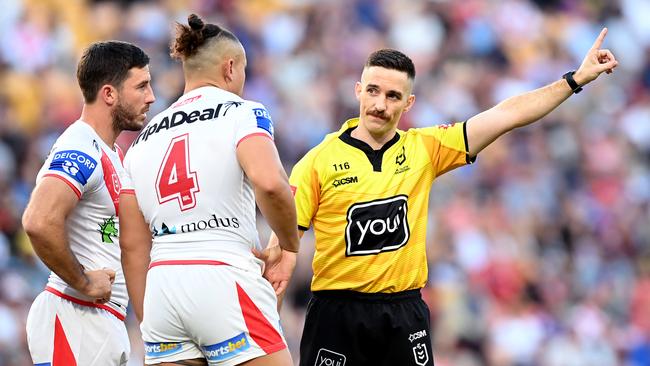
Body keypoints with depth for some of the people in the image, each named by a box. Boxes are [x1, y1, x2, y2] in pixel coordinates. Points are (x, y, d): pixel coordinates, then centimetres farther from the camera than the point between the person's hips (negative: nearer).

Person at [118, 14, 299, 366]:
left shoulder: (144, 138, 18)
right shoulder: (242, 112, 2)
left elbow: (132, 246, 16)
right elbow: (269, 182, -19)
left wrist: (148, 327, 19)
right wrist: (289, 243, -2)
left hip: (161, 287, 6)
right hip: (225, 280, -6)